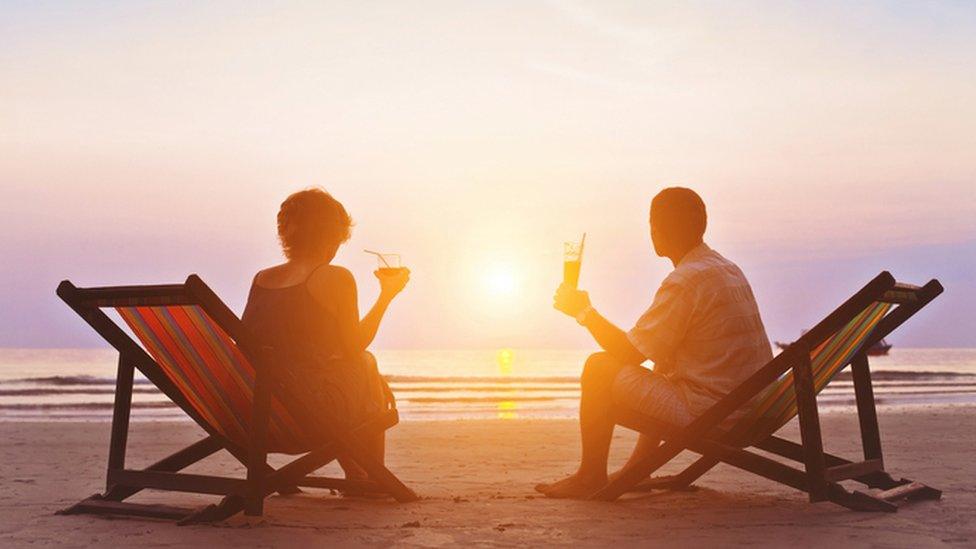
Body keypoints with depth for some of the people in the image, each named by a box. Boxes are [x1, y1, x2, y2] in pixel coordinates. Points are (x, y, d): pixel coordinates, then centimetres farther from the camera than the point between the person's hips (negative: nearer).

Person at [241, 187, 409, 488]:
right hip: (314, 410, -6)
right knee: (366, 364, 24)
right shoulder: (336, 278, -10)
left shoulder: (260, 279, 6)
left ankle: (356, 475, 43)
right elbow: (353, 348, -3)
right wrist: (387, 295, 8)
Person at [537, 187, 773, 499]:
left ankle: (591, 476, 11)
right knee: (659, 376, 33)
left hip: (707, 414, -9)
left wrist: (584, 311, -1)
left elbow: (629, 353, -13)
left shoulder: (685, 282, -18)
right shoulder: (729, 269, 11)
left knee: (599, 367, -1)